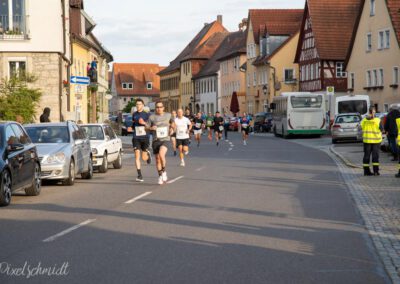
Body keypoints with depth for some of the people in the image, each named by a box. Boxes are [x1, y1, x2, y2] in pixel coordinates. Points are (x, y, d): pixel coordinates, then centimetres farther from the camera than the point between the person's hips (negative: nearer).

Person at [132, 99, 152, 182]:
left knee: (144, 158, 2)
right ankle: (140, 175, -10)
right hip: (136, 138, 2)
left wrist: (144, 123, -21)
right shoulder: (134, 114, 11)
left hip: (145, 137, -2)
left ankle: (148, 154, 41)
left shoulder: (146, 115, 0)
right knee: (137, 156, -12)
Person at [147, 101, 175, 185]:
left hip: (165, 139, -2)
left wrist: (172, 128, 7)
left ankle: (164, 171, -6)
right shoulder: (152, 117, 2)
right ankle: (160, 176, 23)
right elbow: (147, 127, 4)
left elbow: (172, 123, 25)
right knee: (157, 159, 6)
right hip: (156, 140, 2)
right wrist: (151, 128, -16)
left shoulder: (168, 115, 6)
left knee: (161, 154, -26)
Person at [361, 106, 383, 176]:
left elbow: (362, 129, 4)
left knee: (366, 155, 10)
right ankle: (376, 171, 0)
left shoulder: (364, 121, -4)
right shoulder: (377, 121, -14)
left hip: (366, 140, 3)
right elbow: (381, 130, -5)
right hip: (376, 140, -3)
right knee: (375, 156, 3)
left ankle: (366, 171, 10)